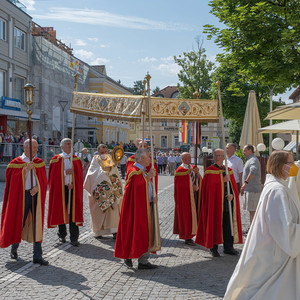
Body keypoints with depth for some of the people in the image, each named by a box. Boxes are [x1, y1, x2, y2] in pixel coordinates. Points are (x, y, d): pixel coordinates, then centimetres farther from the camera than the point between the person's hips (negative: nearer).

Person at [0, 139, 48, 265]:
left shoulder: (39, 163, 9)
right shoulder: (16, 163, -2)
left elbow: (44, 180, 8)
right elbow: (14, 181, -11)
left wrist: (37, 187, -11)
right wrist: (25, 169, -19)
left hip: (36, 195, 3)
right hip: (22, 196, -3)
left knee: (37, 225, 0)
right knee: (18, 223, 6)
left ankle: (37, 256, 4)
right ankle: (14, 248, 33)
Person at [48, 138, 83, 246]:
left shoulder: (76, 159, 9)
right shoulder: (56, 159, 2)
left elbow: (79, 175, 5)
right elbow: (54, 175, -4)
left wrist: (73, 183, -10)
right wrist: (65, 172, -16)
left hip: (73, 188, 1)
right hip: (61, 188, -1)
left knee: (74, 212, -5)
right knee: (61, 211, 6)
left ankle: (74, 238, -3)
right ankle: (62, 235, 24)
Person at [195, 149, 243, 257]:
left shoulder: (229, 171, 13)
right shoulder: (210, 171, -2)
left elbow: (234, 186, 9)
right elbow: (209, 187, -12)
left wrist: (232, 194, -10)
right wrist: (223, 180, -17)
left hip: (228, 202, 5)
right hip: (215, 202, -4)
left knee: (229, 225, 7)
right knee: (215, 224, 1)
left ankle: (228, 247, 17)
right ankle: (213, 248, 11)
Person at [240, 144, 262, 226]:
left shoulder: (253, 160, -13)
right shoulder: (249, 160, 20)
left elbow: (253, 171, -33)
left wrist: (245, 182, -40)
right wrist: (244, 188, 25)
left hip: (253, 190, -10)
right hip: (249, 189, 10)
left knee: (252, 211, -8)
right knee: (251, 211, 14)